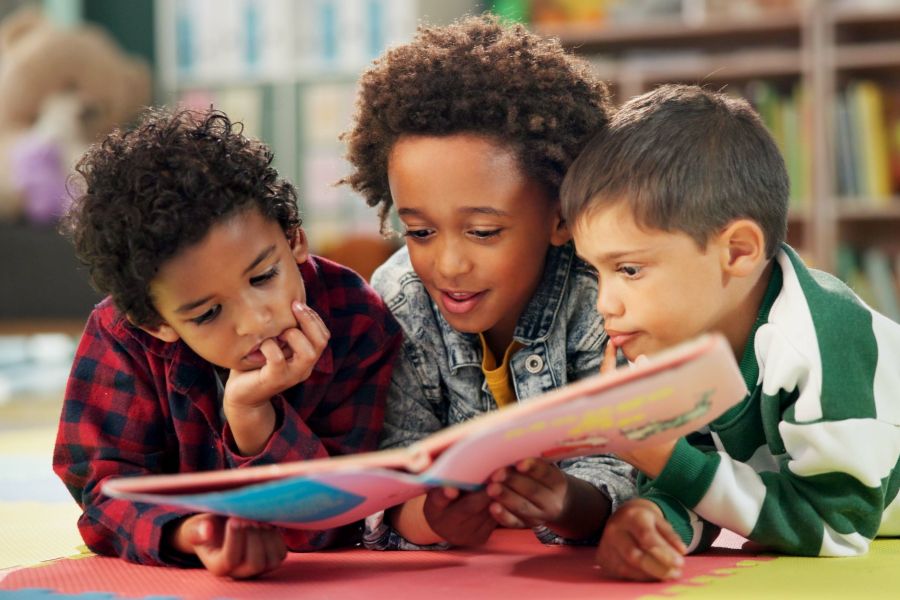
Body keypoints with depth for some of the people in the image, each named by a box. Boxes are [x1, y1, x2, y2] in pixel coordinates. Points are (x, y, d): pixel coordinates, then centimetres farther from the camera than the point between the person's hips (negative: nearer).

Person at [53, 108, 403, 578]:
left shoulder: (358, 327, -19)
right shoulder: (124, 337, -16)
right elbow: (112, 491, -18)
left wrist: (252, 415, -34)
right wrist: (191, 535, -40)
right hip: (170, 583, 0)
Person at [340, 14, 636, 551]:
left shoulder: (600, 305, -19)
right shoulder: (397, 303, -12)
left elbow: (612, 476, -19)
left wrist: (566, 502, -44)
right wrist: (434, 516, -40)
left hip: (581, 569, -2)